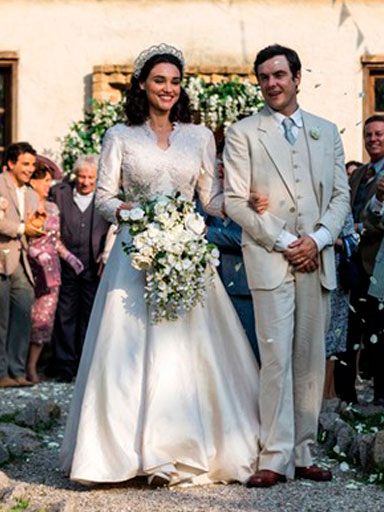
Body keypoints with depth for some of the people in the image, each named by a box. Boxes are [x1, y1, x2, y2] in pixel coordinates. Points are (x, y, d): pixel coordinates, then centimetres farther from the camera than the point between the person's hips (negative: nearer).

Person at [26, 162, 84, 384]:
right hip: (29, 268, -5)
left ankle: (32, 366, 6)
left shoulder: (53, 208, 15)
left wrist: (68, 256, 3)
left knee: (45, 317, 0)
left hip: (50, 269, 5)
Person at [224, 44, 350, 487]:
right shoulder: (243, 133, 4)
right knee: (277, 359, -8)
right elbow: (235, 202, -3)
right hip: (269, 259, -3)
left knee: (311, 359, 5)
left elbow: (341, 195, 12)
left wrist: (318, 239, -6)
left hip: (317, 259, 4)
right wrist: (284, 243, -10)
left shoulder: (326, 132, 15)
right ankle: (275, 458, -4)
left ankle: (302, 454, 11)